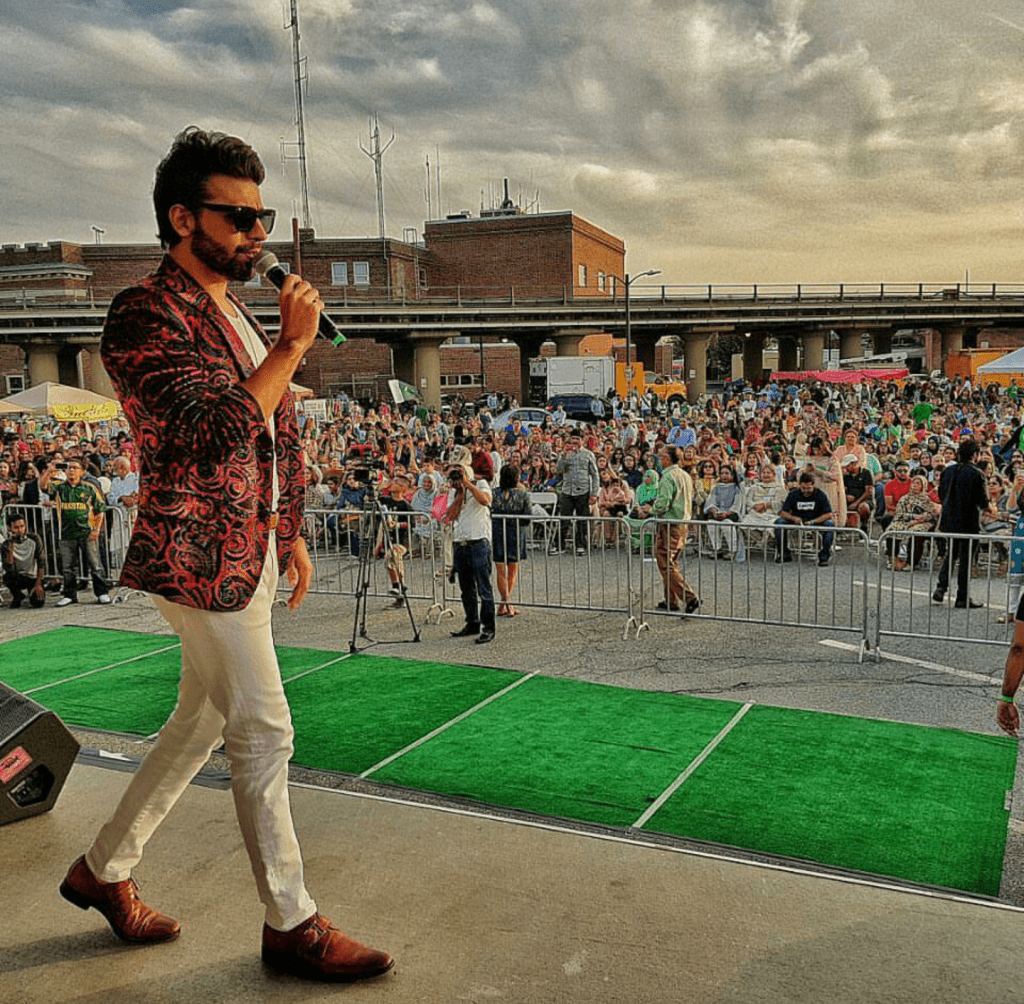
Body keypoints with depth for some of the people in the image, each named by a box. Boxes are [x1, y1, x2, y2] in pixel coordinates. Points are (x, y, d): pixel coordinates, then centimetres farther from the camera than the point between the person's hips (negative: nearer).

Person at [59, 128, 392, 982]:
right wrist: (295, 344, -21)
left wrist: (291, 534, 18)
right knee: (264, 734, -1)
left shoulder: (242, 316, 15)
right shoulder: (145, 316, -14)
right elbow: (220, 433, -27)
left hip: (251, 554, 9)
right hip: (203, 559, -9)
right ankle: (291, 923, 16)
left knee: (202, 721, 17)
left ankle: (104, 869, 36)